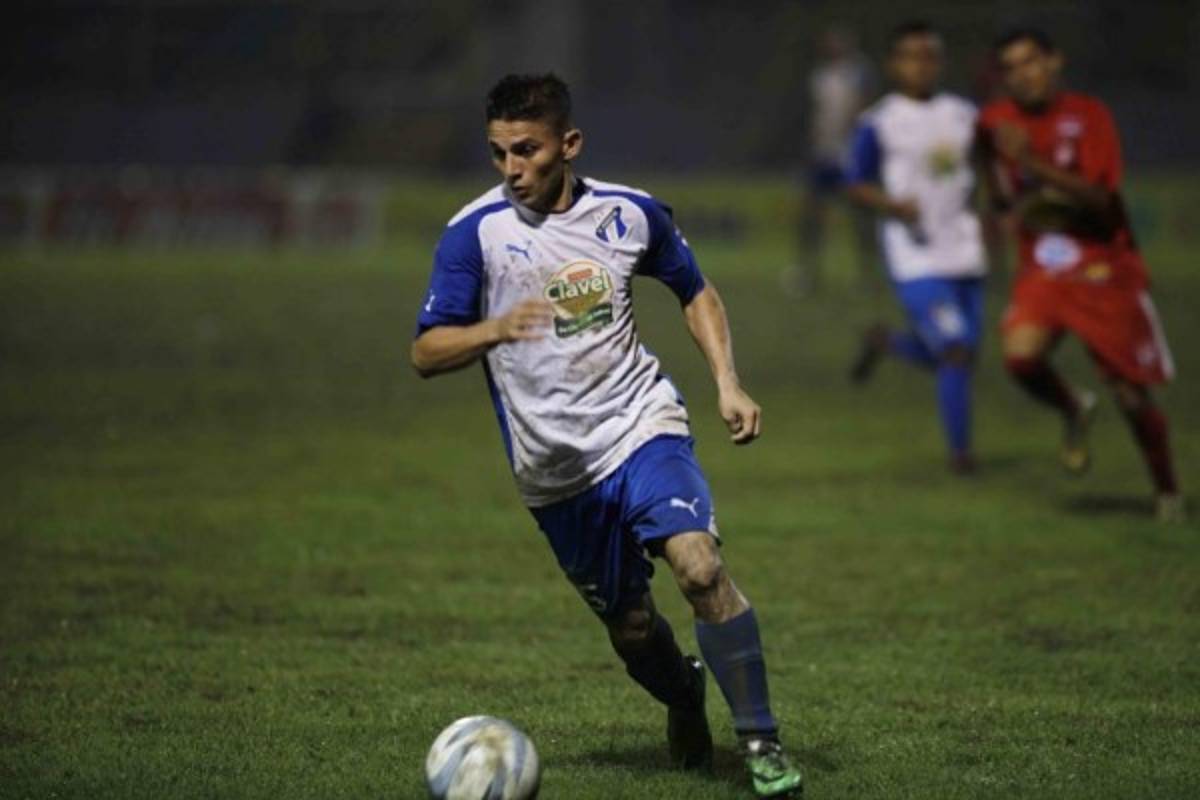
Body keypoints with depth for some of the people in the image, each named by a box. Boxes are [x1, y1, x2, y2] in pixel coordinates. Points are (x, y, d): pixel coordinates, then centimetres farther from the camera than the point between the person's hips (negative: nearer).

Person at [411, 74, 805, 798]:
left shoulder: (630, 214, -1)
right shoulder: (475, 233, -8)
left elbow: (695, 292, 15)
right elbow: (427, 353, -11)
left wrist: (728, 383, 1)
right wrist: (497, 329, -30)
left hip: (641, 425, 0)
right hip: (554, 468, 0)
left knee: (701, 568, -24)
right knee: (631, 627, 7)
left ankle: (762, 741, -12)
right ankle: (684, 700, 42)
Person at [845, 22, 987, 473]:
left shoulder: (963, 115, 9)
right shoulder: (878, 123, -4)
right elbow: (857, 184, 1)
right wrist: (891, 205, -17)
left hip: (963, 251, 5)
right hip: (915, 255, -5)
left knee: (952, 355, 7)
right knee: (956, 351, -14)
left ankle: (884, 342, 35)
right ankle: (959, 450, 0)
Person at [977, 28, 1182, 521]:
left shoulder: (1088, 116, -10)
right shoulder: (998, 122, 3)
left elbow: (1099, 199, -23)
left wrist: (1033, 163, -29)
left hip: (1105, 268, -3)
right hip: (1041, 271, 3)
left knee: (1131, 395, -1)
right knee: (1021, 355, -26)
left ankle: (1167, 490, 21)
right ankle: (1073, 412, 5)